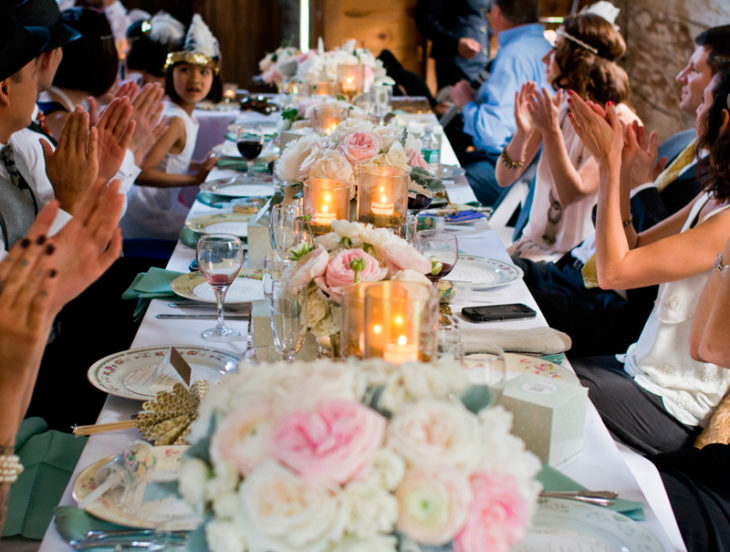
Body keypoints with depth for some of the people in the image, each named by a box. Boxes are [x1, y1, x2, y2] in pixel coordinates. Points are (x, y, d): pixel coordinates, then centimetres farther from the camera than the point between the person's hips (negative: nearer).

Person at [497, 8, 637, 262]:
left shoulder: (620, 122, -14)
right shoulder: (555, 107, 4)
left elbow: (571, 194, -22)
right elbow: (504, 178, 1)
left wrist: (552, 132, -30)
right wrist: (523, 132, -17)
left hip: (577, 258, -6)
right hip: (534, 242, 6)